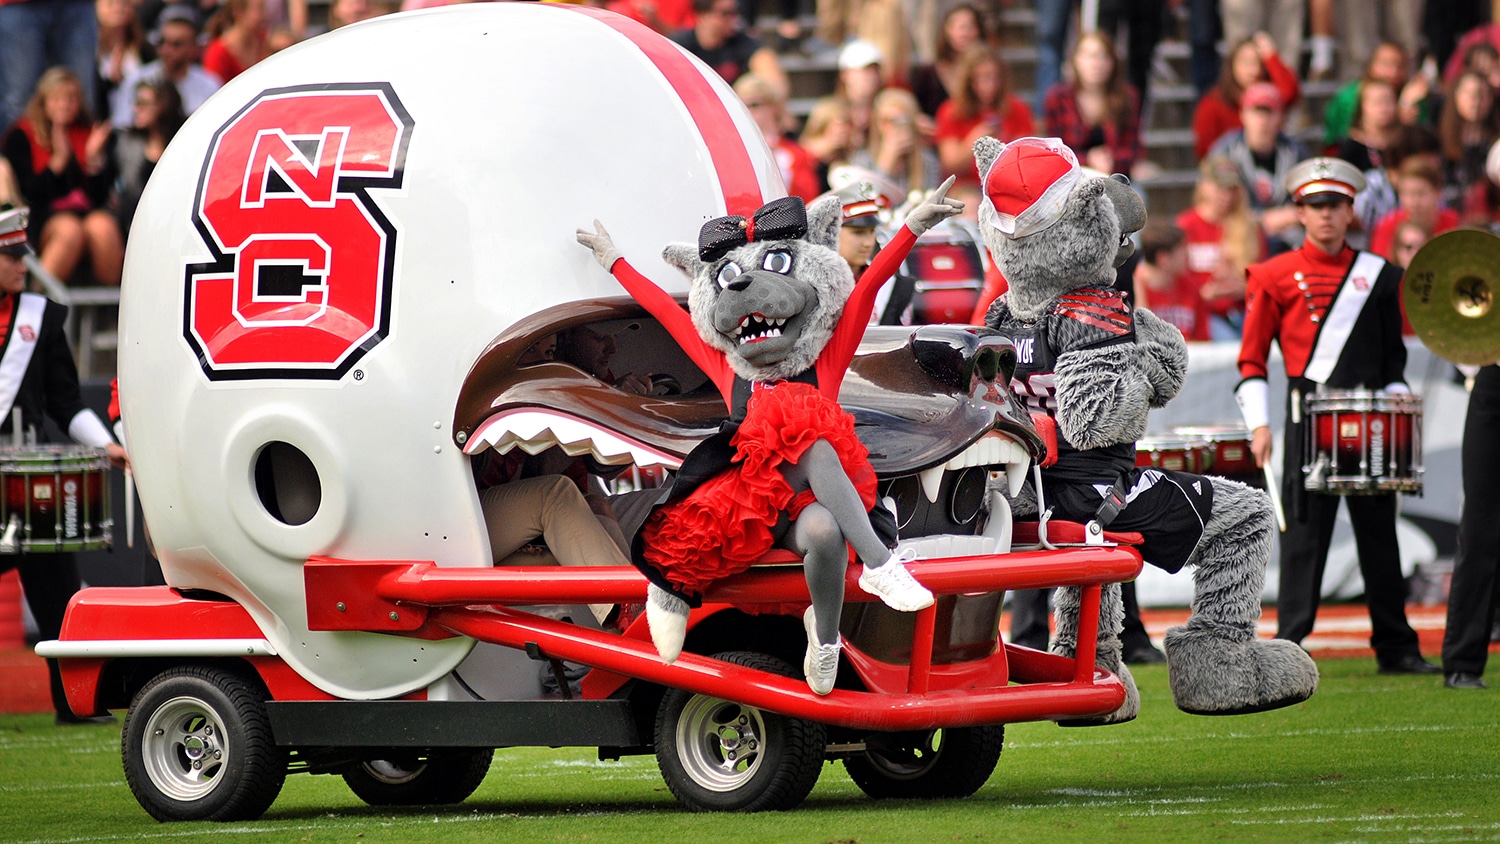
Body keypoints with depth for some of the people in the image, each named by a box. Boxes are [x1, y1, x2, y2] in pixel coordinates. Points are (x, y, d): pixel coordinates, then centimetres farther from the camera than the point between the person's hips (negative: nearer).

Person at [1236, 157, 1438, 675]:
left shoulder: (1378, 276, 11)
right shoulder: (1277, 276, 3)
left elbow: (1394, 355, 18)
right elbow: (1252, 359, 3)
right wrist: (1259, 425, -5)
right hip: (1308, 414, -3)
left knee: (1378, 530, 6)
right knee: (1304, 530, -5)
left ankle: (1396, 647, 12)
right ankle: (1290, 646, -2)